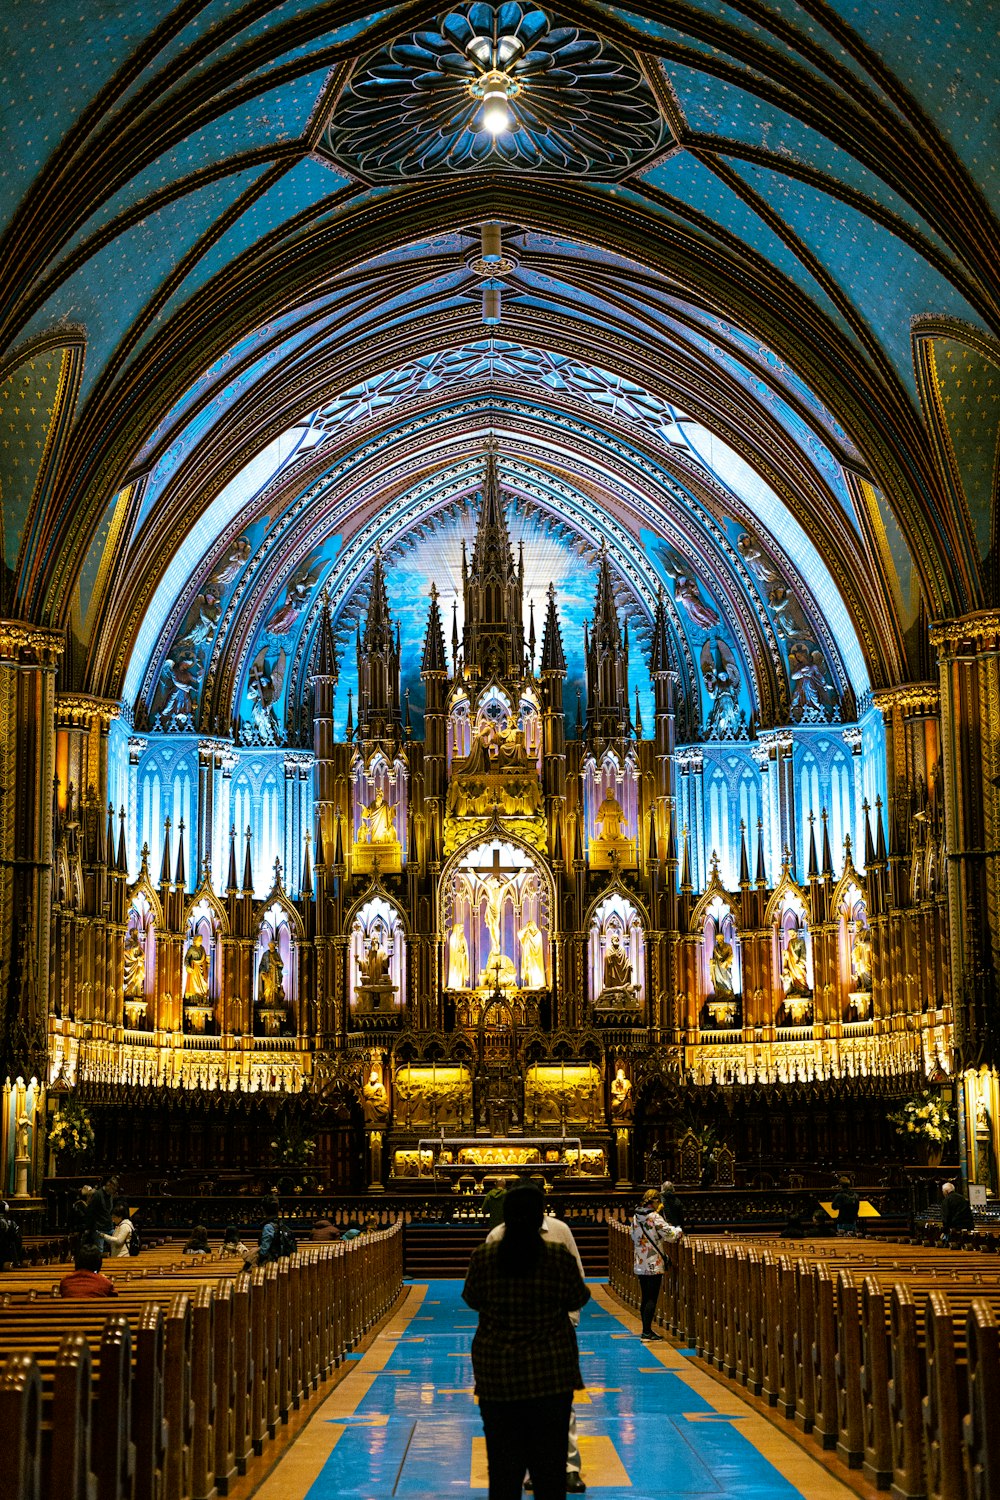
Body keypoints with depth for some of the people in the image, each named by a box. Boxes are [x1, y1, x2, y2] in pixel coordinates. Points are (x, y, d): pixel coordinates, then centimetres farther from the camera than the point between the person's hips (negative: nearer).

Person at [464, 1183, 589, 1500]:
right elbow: (577, 1299, 3)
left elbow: (472, 1299, 8)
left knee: (503, 1461, 9)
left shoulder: (483, 1257, -6)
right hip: (550, 1372, -1)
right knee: (550, 1458, 9)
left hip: (497, 1372, 1)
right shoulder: (560, 1257, -10)